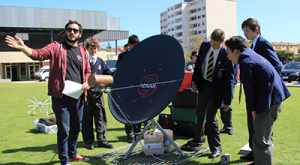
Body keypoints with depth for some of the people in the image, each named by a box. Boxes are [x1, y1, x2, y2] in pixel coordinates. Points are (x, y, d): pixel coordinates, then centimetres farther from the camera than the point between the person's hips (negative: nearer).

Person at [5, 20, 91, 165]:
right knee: (63, 129, -1)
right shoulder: (57, 47, 0)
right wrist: (22, 47, -32)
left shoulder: (82, 52, 12)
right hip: (61, 97, -5)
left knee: (76, 127, 17)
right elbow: (38, 54, -15)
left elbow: (87, 72, 19)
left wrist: (87, 82, 0)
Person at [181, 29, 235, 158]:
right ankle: (197, 139, 39)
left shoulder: (226, 54, -19)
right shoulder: (204, 45, -4)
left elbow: (230, 79, -15)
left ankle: (216, 147, 14)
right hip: (203, 84, 6)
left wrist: (227, 101, -16)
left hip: (216, 88, -6)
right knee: (200, 113, 18)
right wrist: (194, 80, 4)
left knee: (211, 117, -6)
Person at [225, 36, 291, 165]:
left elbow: (249, 89, -16)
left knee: (261, 139, -5)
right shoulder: (251, 55, 15)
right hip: (275, 96, 11)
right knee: (265, 134, 23)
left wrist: (253, 111, -6)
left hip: (269, 100, -11)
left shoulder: (245, 62, -16)